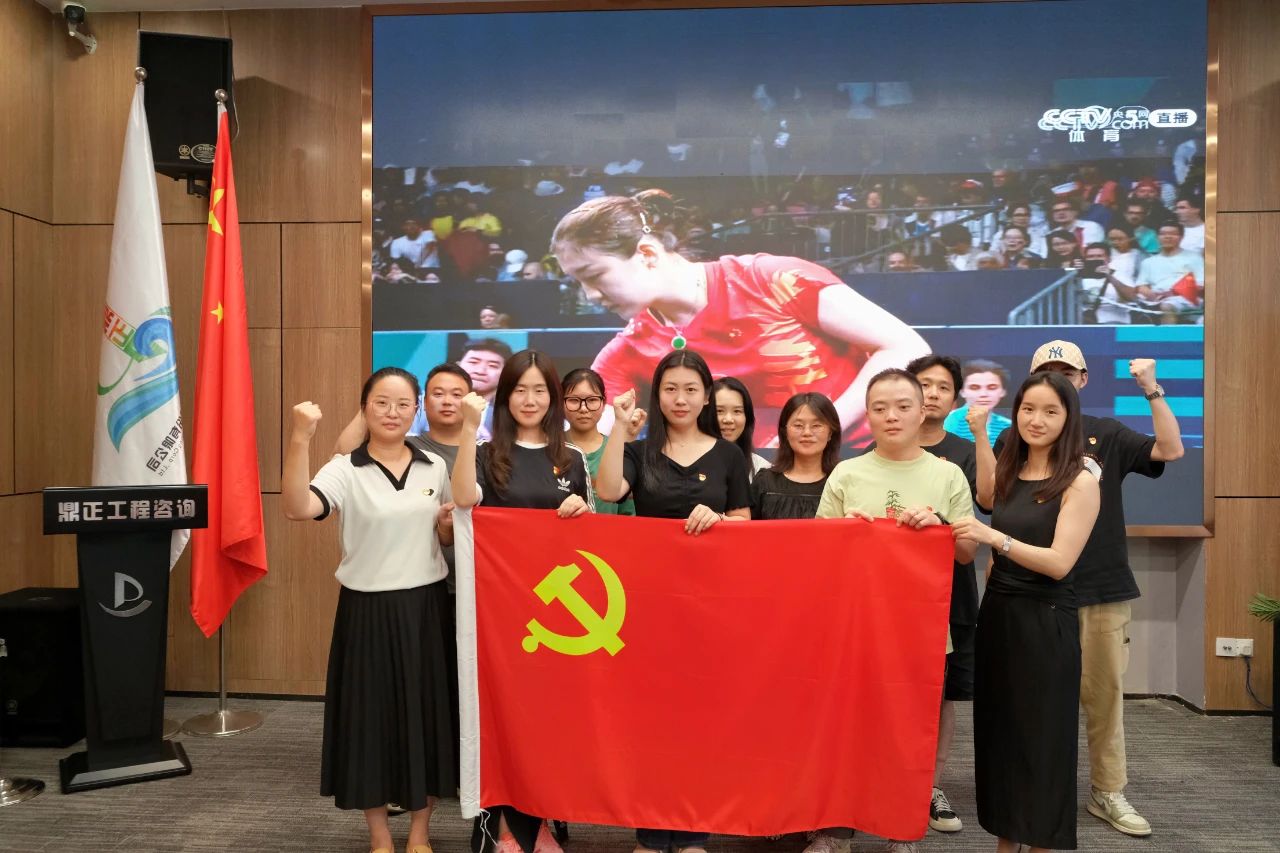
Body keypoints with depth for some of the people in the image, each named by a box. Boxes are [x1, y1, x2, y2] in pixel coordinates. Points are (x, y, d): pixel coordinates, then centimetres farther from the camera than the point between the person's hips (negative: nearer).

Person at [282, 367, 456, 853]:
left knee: (426, 715, 10)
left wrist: (450, 524, -6)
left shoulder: (435, 467, 5)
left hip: (425, 608, 3)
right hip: (367, 611, -3)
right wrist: (300, 440, -36)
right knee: (371, 717, 6)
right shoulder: (345, 470, -7)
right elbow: (296, 508, -27)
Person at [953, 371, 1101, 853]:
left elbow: (1059, 562, -17)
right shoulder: (1008, 474, 7)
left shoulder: (1080, 482, -10)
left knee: (1040, 737, 6)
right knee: (997, 730, 13)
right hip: (996, 614, 6)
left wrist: (996, 538, -29)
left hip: (1045, 622, -6)